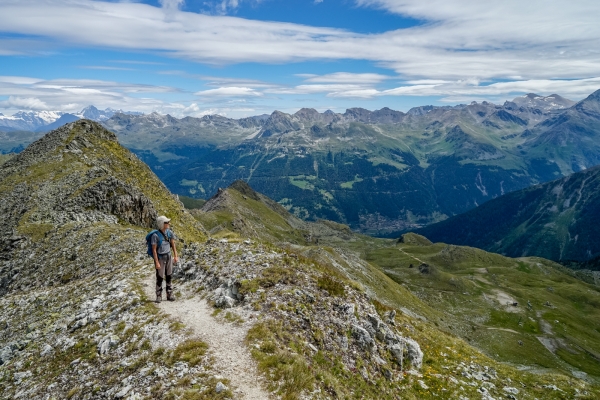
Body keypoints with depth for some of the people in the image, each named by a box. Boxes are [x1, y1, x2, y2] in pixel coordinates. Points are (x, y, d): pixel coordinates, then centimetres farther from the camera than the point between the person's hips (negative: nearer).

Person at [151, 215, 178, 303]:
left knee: (169, 276, 10)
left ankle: (169, 295, 21)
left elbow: (173, 244, 6)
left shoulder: (169, 232, -5)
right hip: (160, 258, -5)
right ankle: (159, 296, 19)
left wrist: (175, 256, 5)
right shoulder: (155, 235, -21)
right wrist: (156, 262, -18)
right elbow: (154, 250, -18)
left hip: (168, 256, 5)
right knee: (160, 278, 4)